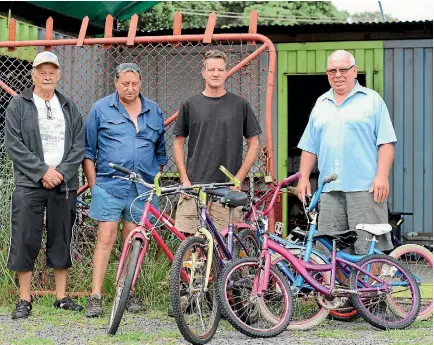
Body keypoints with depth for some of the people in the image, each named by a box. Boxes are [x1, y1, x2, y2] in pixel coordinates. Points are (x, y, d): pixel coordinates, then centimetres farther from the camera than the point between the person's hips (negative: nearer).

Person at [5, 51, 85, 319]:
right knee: (25, 241, -3)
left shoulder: (69, 107, 13)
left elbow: (79, 145, 7)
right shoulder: (18, 106, 4)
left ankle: (62, 297, 16)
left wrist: (61, 172, -8)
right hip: (29, 184, -3)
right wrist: (43, 171, -12)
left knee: (62, 241, 7)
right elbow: (14, 145, -5)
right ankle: (25, 300, 4)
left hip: (64, 185, 3)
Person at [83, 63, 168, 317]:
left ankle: (129, 293, 14)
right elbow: (88, 150, 6)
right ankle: (96, 297, -8)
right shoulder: (101, 109, 5)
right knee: (106, 238, -8)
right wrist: (93, 183, 0)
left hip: (142, 189, 3)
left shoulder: (154, 112, 14)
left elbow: (160, 153, 21)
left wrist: (155, 182, 14)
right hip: (110, 186, -3)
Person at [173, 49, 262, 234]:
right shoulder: (190, 105, 7)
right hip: (194, 187, 1)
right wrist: (185, 179, 0)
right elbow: (178, 143, 11)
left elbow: (254, 144, 7)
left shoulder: (240, 105, 5)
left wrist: (238, 179, -3)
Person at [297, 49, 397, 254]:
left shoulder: (372, 100, 6)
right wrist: (304, 178, 11)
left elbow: (386, 143, -2)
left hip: (365, 188, -4)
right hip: (329, 190, 4)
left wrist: (382, 176, -12)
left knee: (369, 245, -8)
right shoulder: (321, 104, 19)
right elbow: (310, 147, 20)